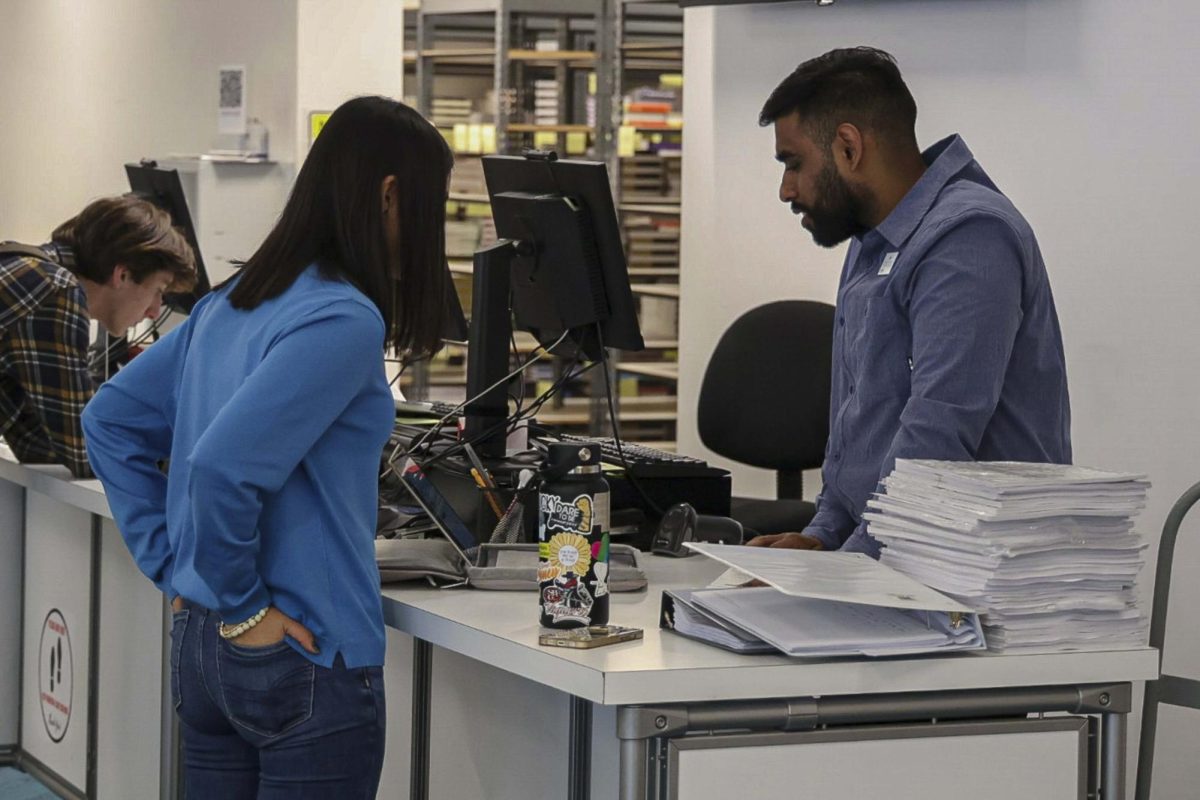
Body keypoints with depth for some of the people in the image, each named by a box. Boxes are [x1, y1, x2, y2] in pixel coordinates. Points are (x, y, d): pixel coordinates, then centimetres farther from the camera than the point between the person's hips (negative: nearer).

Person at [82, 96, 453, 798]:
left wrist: (172, 565, 12)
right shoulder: (345, 321, -18)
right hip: (306, 661, -8)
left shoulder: (233, 300, 8)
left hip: (197, 644, 8)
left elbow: (110, 421, 14)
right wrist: (243, 606, -15)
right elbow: (223, 464, -27)